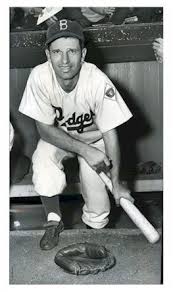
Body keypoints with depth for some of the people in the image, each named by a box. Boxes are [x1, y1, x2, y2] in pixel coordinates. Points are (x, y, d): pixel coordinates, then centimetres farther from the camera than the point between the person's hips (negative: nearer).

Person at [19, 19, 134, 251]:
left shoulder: (98, 82, -31)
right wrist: (85, 150, -30)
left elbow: (110, 133, -21)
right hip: (56, 137, 1)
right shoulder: (40, 77, -27)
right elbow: (45, 128, -19)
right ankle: (54, 221, -2)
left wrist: (116, 182, -19)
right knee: (45, 179, -33)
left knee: (97, 219, -7)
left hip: (93, 138, -1)